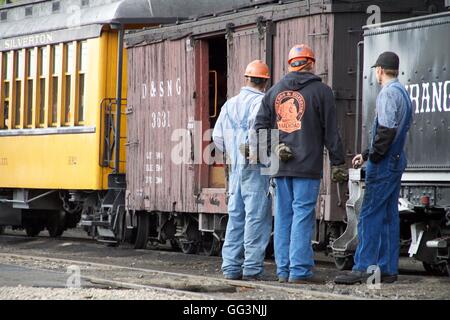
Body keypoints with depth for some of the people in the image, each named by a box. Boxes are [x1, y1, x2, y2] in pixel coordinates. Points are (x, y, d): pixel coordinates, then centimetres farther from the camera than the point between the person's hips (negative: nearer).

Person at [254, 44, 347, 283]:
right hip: (307, 166, -4)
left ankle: (283, 270, 10)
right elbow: (331, 132, -3)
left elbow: (260, 127, 7)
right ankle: (299, 270, -8)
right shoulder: (320, 91, -2)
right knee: (303, 215, -5)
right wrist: (338, 164, 0)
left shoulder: (274, 91, 12)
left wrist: (274, 147, 1)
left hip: (281, 166, 4)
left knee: (283, 216, 8)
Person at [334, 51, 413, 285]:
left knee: (370, 216, -10)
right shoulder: (403, 93, 18)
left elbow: (386, 131, -22)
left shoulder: (388, 93, -13)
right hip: (396, 162, 10)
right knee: (389, 216, 10)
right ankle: (388, 269, 11)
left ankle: (364, 268, -13)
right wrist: (366, 154, 20)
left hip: (384, 164, -10)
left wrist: (373, 157, -14)